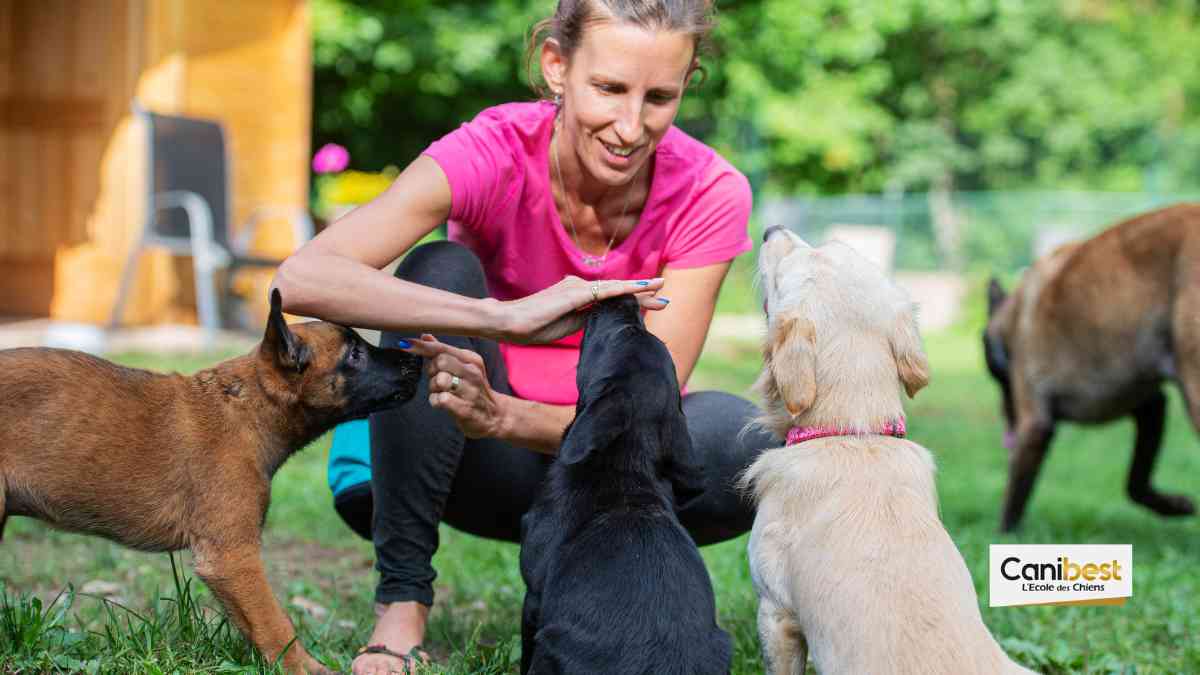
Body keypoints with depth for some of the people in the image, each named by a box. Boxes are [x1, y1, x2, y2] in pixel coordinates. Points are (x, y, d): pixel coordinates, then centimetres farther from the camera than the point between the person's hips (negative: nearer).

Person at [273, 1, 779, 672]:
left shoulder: (711, 194, -18)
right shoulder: (493, 151, -22)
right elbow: (301, 278, -37)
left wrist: (500, 415, -42)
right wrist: (508, 318, -47)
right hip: (488, 469, 0)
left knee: (743, 437, -30)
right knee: (438, 270, -28)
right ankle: (402, 600, -21)